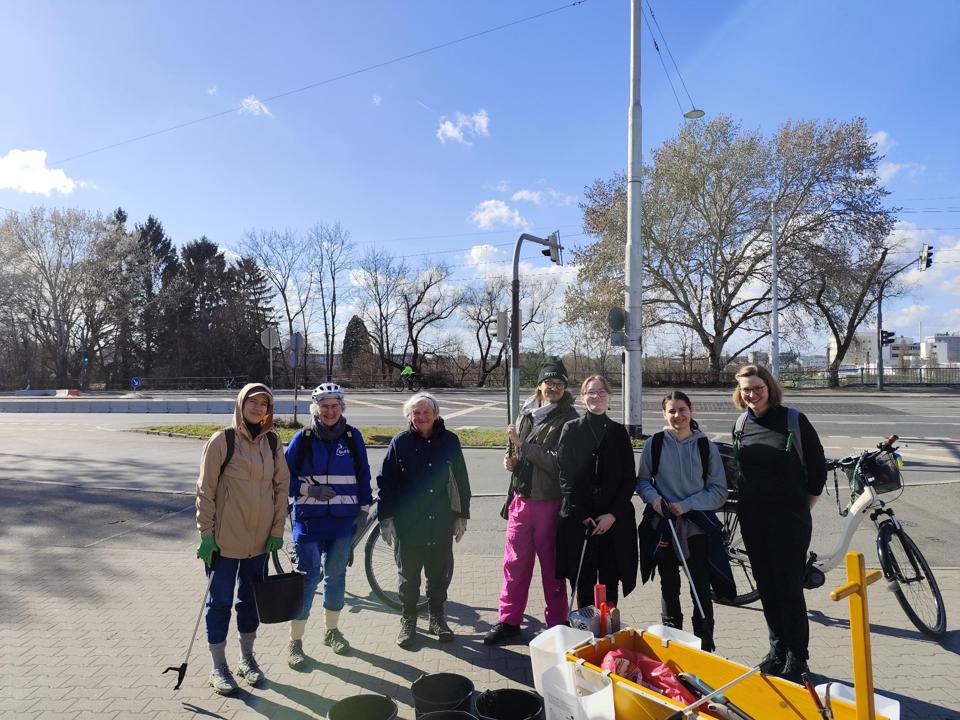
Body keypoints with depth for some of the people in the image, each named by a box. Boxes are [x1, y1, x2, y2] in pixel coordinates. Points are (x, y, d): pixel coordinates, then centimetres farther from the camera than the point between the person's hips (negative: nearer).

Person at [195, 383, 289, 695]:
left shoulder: (272, 442, 1)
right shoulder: (222, 441, -11)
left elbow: (282, 485, 5)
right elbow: (206, 490, -9)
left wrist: (277, 529, 2)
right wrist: (206, 533, -10)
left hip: (260, 539, 4)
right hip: (224, 540, -4)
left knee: (252, 598, 16)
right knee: (220, 601, 8)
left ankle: (246, 658, 34)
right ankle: (219, 667, 24)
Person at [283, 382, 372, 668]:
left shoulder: (353, 437, 1)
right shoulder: (302, 439, -4)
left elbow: (363, 475, 7)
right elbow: (286, 478, -1)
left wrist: (364, 509, 2)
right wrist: (310, 489, -16)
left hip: (344, 519, 2)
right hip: (309, 519, -2)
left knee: (336, 576, 13)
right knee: (307, 578, -1)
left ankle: (331, 631, 31)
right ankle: (295, 642, 13)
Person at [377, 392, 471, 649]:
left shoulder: (449, 441, 1)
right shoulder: (400, 442, -3)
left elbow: (461, 481, 5)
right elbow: (386, 482, -1)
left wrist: (462, 516, 5)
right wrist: (386, 518, -3)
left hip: (441, 522, 1)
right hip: (407, 524, -1)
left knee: (440, 572, 12)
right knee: (408, 575, 10)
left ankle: (437, 617, 30)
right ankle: (408, 620, 27)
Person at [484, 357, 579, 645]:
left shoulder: (568, 419, -9)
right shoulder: (526, 413, 8)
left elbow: (558, 462, -18)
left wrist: (522, 444, -18)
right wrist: (512, 460, 1)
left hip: (549, 502, -5)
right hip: (520, 497, 5)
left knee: (551, 566, 8)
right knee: (514, 562, 12)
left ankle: (557, 624, 23)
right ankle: (509, 620, 26)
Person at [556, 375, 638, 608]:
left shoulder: (619, 432, 7)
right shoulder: (571, 429, 4)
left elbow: (630, 478, 5)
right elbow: (565, 476, 0)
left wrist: (613, 514, -6)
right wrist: (581, 515, -8)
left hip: (614, 520, 1)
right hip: (578, 520, -1)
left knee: (609, 582, 5)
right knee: (583, 582, 2)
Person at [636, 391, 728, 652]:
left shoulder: (706, 446, -5)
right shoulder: (654, 444, -4)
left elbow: (719, 491, -1)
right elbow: (642, 481, 6)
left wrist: (687, 504, -12)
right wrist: (653, 497, -14)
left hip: (696, 527, -1)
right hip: (663, 525, 1)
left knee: (701, 590, 3)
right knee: (669, 587, 15)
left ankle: (705, 647, 18)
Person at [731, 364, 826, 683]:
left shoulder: (794, 420, -7)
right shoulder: (741, 425, 6)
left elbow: (818, 468, 0)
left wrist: (804, 506, 4)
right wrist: (745, 502, 13)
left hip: (789, 518, -4)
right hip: (752, 518, 5)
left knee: (789, 588, -1)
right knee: (766, 587, 12)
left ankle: (797, 657, 12)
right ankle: (777, 650, 25)